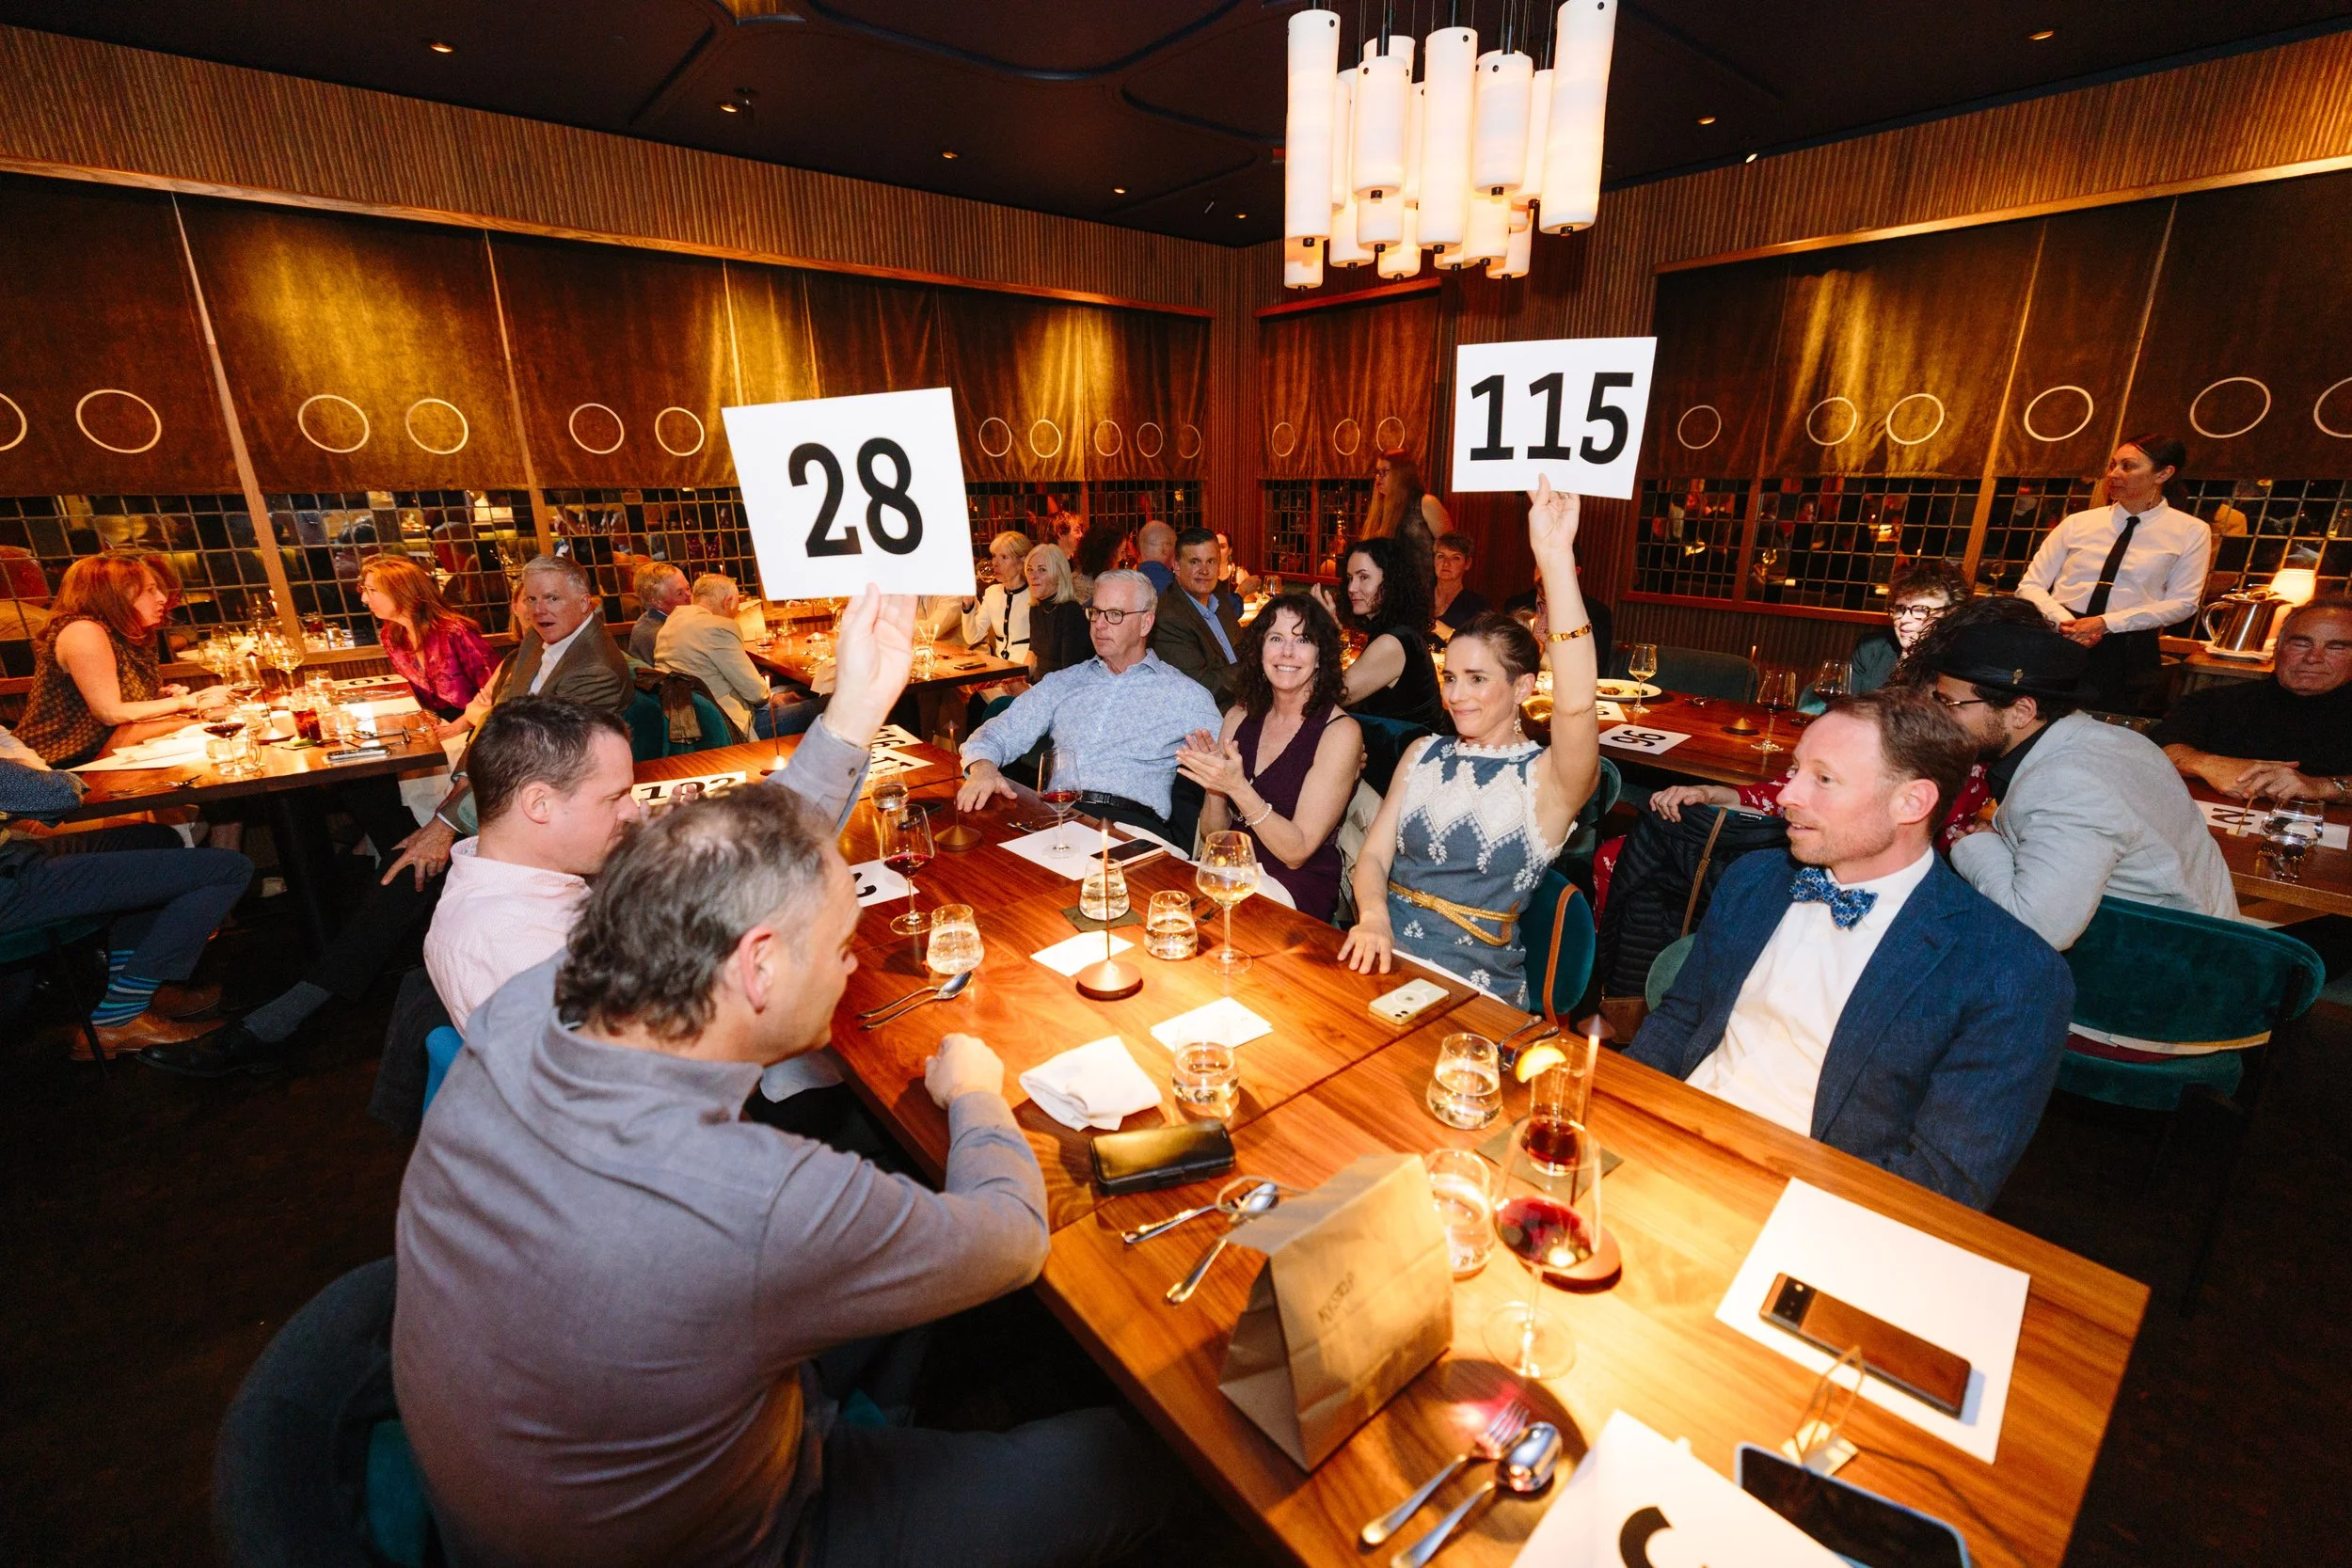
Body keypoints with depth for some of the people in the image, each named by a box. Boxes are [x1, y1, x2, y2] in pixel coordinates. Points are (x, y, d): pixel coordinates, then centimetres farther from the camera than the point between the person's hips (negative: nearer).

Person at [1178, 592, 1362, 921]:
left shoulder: (1341, 732, -10)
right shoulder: (1240, 715, 5)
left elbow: (1296, 851, -14)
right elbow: (1213, 832, 8)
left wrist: (1238, 788, -25)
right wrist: (1214, 786, -13)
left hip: (1297, 893, -4)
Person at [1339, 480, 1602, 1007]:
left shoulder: (1548, 777, -4)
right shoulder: (1423, 753, 11)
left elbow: (1575, 705, -27)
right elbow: (1374, 855, 5)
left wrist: (1555, 555, -31)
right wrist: (1373, 918, -18)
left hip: (1474, 988, -4)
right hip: (1383, 956, 4)